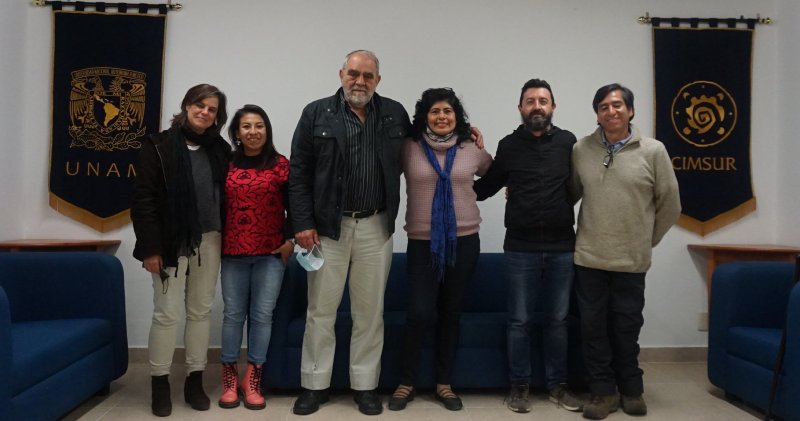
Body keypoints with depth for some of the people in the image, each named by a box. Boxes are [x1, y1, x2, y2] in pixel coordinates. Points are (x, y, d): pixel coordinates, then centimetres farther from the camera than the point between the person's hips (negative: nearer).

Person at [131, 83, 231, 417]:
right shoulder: (158, 146, -2)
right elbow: (144, 199, -7)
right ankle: (160, 384, 15)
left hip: (208, 241, 4)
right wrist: (150, 247, -13)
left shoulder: (221, 150, 8)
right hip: (172, 241, -3)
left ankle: (195, 381, 21)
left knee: (200, 311, 10)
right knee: (167, 313, 0)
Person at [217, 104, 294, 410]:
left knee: (262, 315, 2)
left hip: (271, 253, -1)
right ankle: (229, 378, 18)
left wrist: (290, 240, -6)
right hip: (233, 252, 2)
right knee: (233, 313, 6)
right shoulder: (226, 165, 5)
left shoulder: (281, 164, 0)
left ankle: (253, 379, 14)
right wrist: (217, 243, 7)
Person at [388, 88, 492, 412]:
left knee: (451, 313, 10)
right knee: (420, 313, -8)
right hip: (422, 242, -2)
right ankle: (406, 382, 13)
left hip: (464, 241, 2)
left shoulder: (473, 150, 5)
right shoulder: (408, 150, -1)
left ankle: (444, 383, 25)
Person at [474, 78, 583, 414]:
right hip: (521, 248, -1)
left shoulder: (568, 142, 3)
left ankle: (557, 385, 26)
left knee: (557, 319, 12)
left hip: (562, 247, 1)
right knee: (520, 321, 6)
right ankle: (519, 385, 20)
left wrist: (562, 210, 3)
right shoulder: (509, 145, 2)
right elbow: (485, 188, 7)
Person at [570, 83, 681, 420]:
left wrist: (646, 240, 8)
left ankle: (631, 389, 31)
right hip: (589, 257, 1)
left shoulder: (653, 151, -3)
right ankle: (603, 391, 22)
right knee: (593, 326, 7)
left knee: (626, 328, 11)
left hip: (631, 260, -1)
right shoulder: (581, 150, 1)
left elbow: (670, 205, 4)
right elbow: (570, 194, 11)